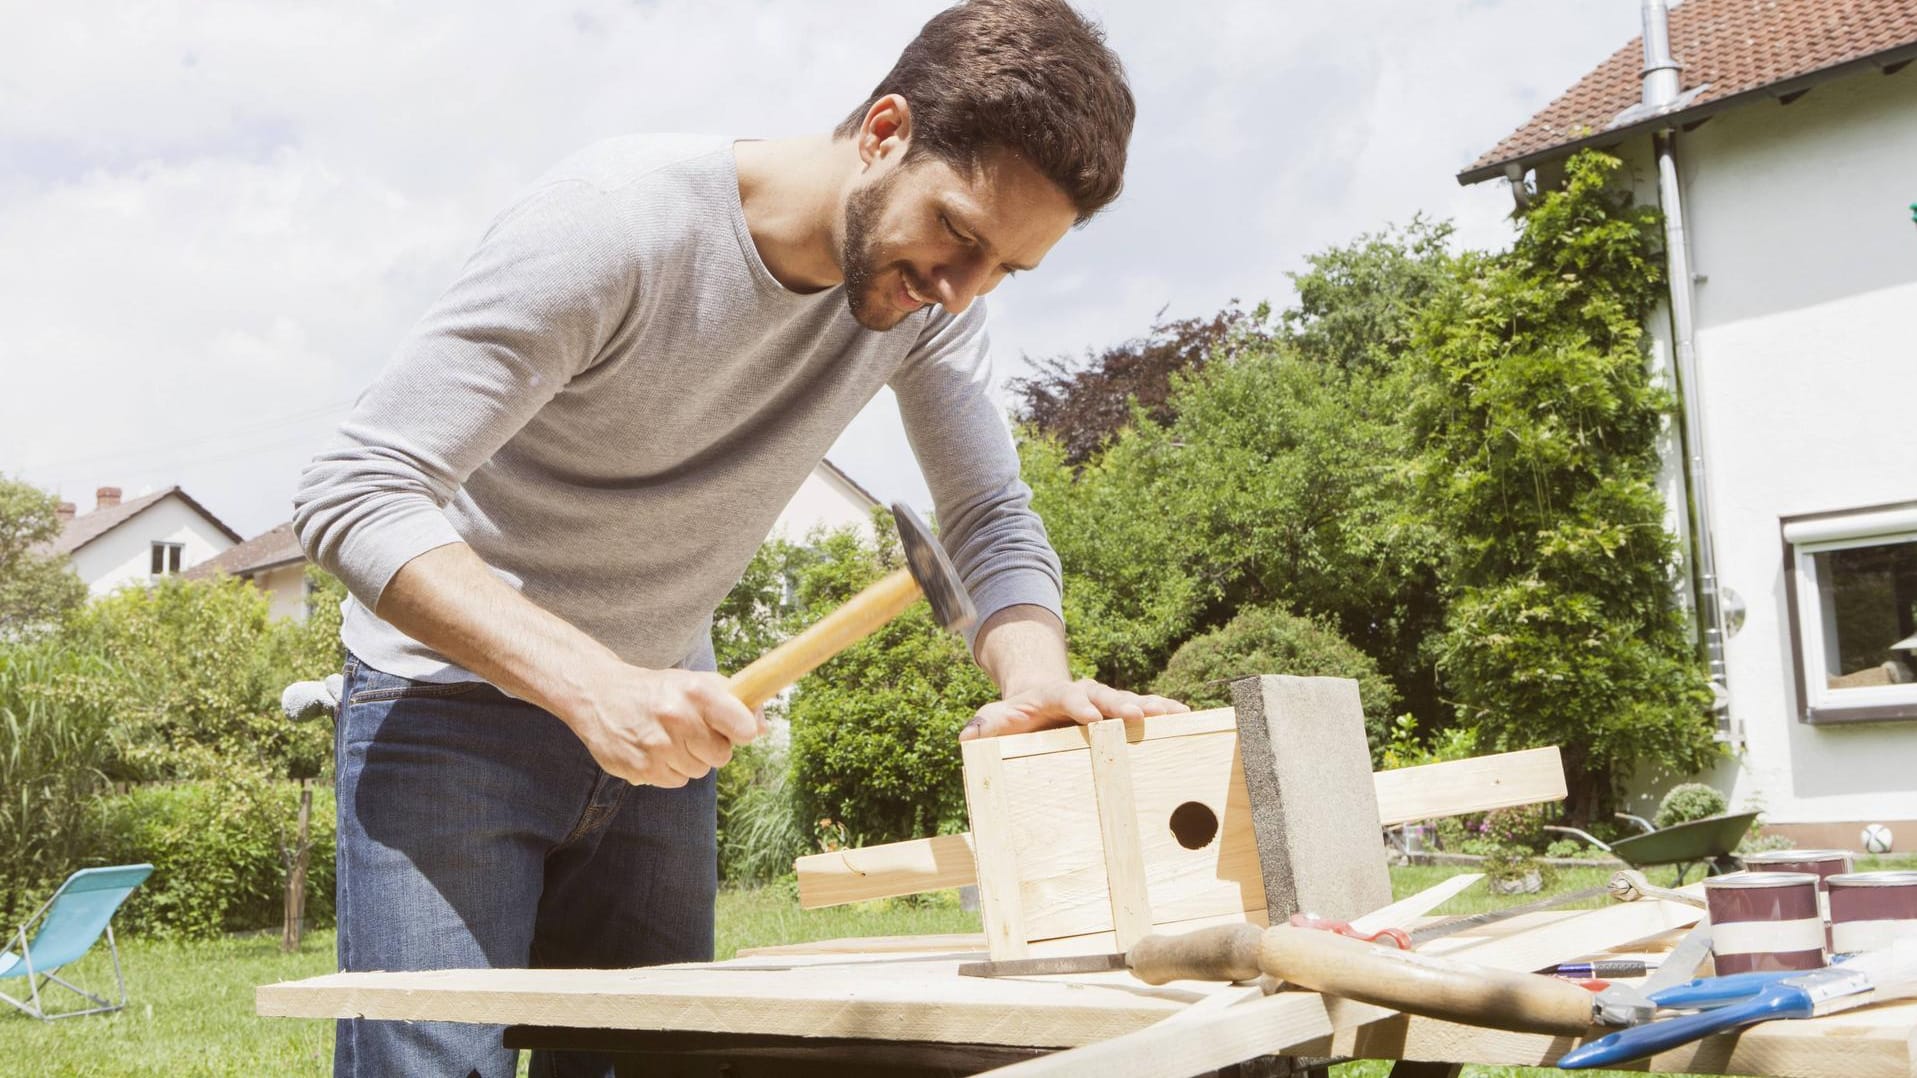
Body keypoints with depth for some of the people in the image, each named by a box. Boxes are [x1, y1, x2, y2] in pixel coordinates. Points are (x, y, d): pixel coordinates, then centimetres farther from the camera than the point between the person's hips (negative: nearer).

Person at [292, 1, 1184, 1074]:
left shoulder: (931, 293, -8)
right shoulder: (616, 222, -25)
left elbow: (994, 521, -4)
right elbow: (354, 493, -27)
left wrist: (1036, 680, -27)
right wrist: (590, 685, -39)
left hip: (660, 718, 5)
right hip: (457, 700, -5)